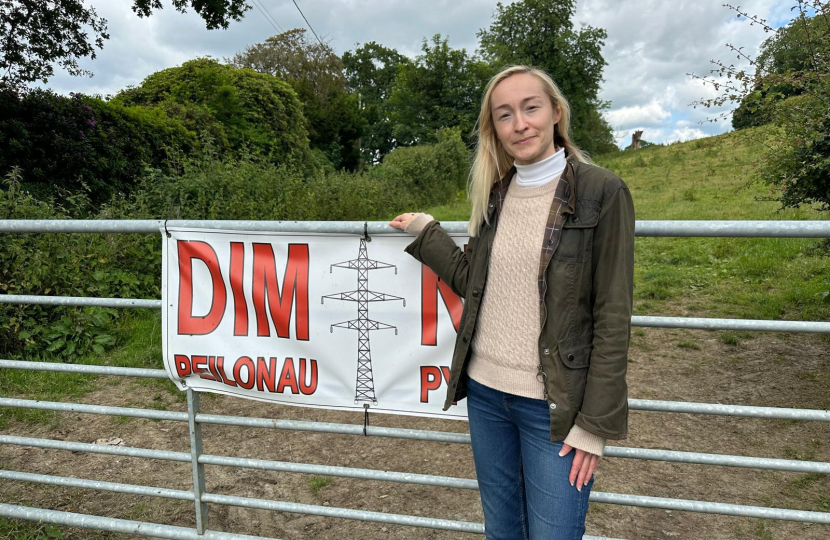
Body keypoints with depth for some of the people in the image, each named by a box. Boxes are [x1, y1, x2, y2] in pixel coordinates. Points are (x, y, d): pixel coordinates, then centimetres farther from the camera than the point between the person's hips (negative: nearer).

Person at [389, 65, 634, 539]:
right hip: (485, 392, 5)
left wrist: (595, 424, -11)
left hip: (553, 405, -5)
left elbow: (613, 318, -11)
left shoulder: (602, 192, -10)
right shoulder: (495, 193, 6)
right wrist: (425, 232, 15)